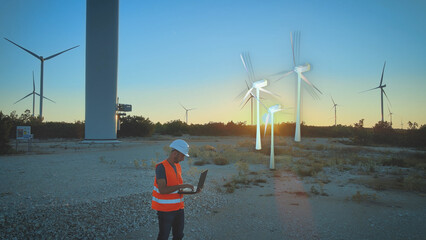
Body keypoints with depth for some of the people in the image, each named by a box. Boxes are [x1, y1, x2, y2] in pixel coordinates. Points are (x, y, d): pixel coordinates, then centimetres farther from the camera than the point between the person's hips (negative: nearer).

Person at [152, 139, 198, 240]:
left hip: (178, 208, 8)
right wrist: (181, 186, -28)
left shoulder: (178, 166, 8)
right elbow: (162, 190, -26)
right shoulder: (161, 167, -18)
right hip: (165, 210, -8)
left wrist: (187, 188, 2)